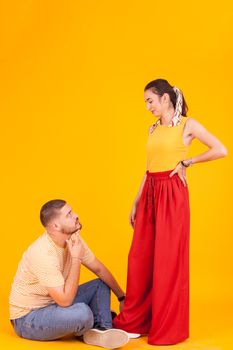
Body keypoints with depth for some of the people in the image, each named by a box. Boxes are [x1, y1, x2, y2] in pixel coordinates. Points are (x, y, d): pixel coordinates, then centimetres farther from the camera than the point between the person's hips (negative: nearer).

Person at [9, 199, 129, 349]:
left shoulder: (73, 238, -5)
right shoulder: (43, 253, -30)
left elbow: (99, 270, 9)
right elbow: (65, 300, -32)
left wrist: (122, 297, 10)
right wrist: (76, 259, -28)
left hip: (55, 304, 9)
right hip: (27, 318, -9)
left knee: (101, 284, 8)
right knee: (82, 313, -33)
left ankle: (102, 330, -10)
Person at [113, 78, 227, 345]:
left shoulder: (188, 125, -4)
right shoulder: (153, 129, 15)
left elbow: (221, 150, -12)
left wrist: (186, 162, -7)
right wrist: (136, 203, 14)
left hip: (172, 195, -6)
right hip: (150, 194, 7)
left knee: (168, 260, -2)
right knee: (140, 258, 8)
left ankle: (168, 328, 10)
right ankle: (134, 321, 21)